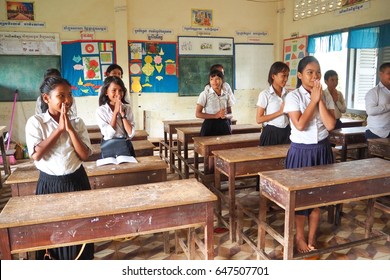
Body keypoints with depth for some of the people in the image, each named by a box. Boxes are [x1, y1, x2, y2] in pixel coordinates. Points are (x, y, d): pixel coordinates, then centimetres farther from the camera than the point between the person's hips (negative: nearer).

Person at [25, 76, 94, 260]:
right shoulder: (35, 122, -7)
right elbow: (36, 155, -18)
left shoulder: (77, 122, -1)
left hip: (76, 181, 2)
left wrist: (70, 129, -17)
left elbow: (85, 155, -8)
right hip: (49, 184, -2)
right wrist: (59, 129, -18)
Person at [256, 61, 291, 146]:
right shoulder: (265, 94, -9)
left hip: (286, 132, 5)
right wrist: (280, 112, -15)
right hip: (271, 133, -5)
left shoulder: (287, 94, 6)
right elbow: (259, 119, -13)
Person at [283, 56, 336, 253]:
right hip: (301, 151, -4)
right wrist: (313, 100, -16)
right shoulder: (293, 96, -9)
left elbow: (330, 125, -9)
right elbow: (300, 125, -21)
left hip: (322, 150, 4)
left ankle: (312, 237, 28)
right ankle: (299, 237, 24)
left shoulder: (325, 96, 3)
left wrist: (320, 100, -13)